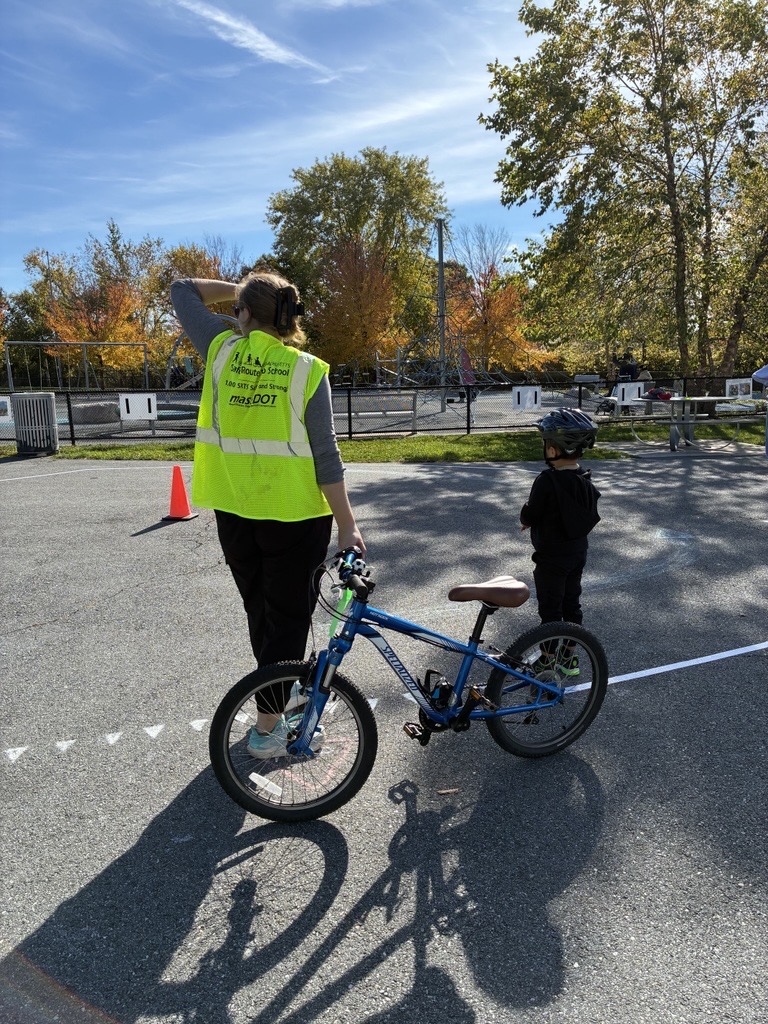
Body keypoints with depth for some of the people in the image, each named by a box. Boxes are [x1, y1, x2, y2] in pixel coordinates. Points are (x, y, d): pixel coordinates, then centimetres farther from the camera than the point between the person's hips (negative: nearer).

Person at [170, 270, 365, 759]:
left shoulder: (222, 349, -1)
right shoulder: (308, 370, -9)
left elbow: (182, 289, 16)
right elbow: (326, 456, -12)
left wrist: (240, 290, 12)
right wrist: (347, 523, -8)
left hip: (234, 512, 4)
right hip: (296, 515, -4)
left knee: (261, 613, 20)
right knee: (290, 617, 8)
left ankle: (279, 696, 39)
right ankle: (268, 727, 13)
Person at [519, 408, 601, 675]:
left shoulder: (547, 481, -24)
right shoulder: (586, 480, 0)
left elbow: (529, 515, -19)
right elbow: (589, 515, 10)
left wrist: (525, 520, 6)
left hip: (551, 557, -7)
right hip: (578, 553, 7)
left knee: (550, 608, 6)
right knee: (572, 603, 17)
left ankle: (548, 660, 19)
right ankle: (569, 658, 30)